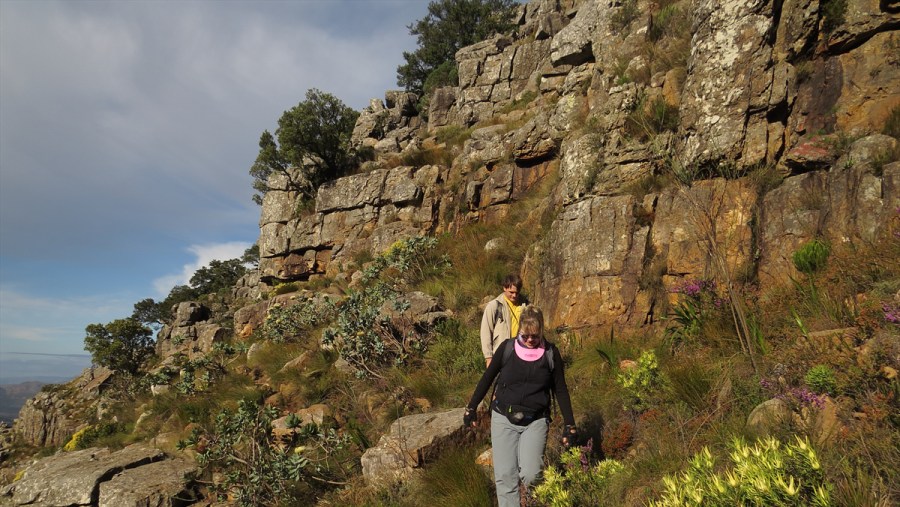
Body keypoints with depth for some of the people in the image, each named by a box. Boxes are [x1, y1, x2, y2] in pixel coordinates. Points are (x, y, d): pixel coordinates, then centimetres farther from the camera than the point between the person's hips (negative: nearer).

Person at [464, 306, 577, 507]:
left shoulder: (551, 353, -2)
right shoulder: (507, 348, -3)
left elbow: (560, 390, 5)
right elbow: (487, 378, 7)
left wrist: (569, 425, 3)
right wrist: (471, 408, 10)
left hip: (535, 421, 0)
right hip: (503, 419, 1)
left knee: (530, 474, -13)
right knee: (505, 475, -4)